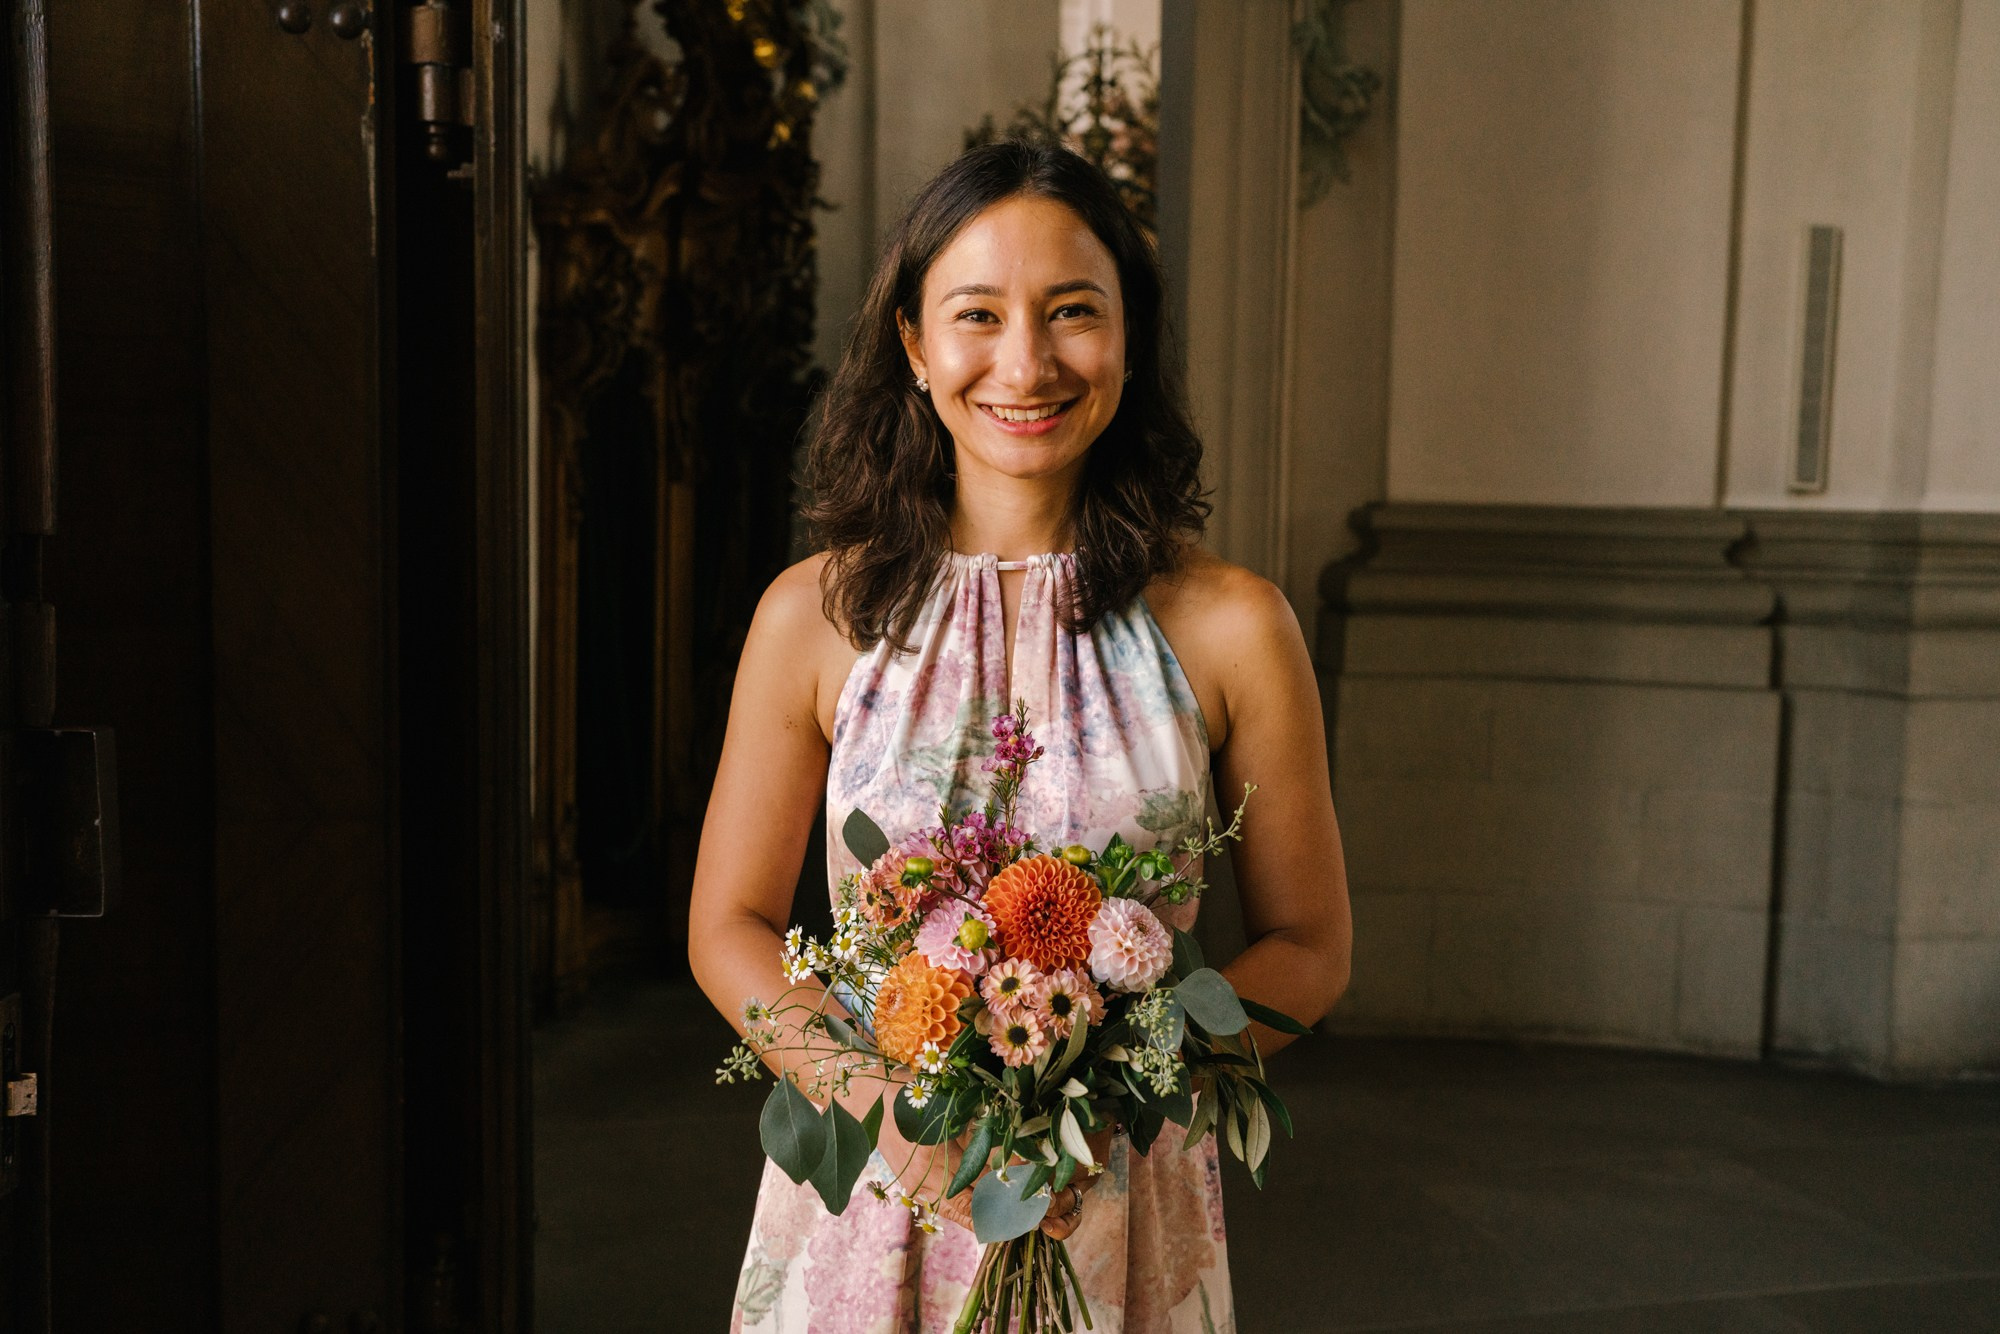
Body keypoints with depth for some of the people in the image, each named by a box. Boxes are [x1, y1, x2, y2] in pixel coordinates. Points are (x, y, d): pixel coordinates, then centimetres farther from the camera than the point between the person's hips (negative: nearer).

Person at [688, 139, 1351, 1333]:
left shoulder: (1230, 627, -9)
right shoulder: (817, 616, -6)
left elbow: (1309, 951, -2)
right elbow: (732, 928, 1)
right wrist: (882, 1098, -15)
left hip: (1120, 1215, 0)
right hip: (864, 1202, 1)